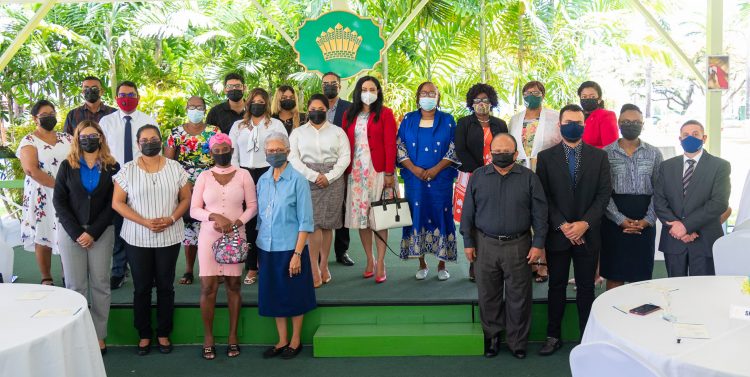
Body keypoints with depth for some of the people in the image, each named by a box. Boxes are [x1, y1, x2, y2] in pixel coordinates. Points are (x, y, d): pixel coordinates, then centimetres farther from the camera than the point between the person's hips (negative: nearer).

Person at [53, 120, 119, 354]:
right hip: (71, 231, 0)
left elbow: (113, 203, -2)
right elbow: (58, 201, 0)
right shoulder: (67, 166, 5)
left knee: (100, 284, 2)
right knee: (75, 285, 1)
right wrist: (76, 232, -10)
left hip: (102, 232, 0)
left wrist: (93, 232, -10)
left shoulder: (112, 167, 3)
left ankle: (99, 335, 9)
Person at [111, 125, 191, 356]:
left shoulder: (175, 168, 1)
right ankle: (144, 335, 20)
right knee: (142, 287, 7)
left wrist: (171, 219, -14)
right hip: (137, 238, 0)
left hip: (169, 237, 1)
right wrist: (144, 221, -15)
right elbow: (117, 203, -4)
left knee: (165, 286, 8)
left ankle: (163, 334, 21)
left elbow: (186, 199, 3)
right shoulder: (127, 170, -2)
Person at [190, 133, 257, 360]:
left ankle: (233, 337, 15)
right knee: (208, 287, -1)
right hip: (209, 237, 0)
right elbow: (194, 209, 1)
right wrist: (215, 216, -16)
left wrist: (236, 223, -12)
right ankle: (208, 338, 11)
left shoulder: (243, 175, 4)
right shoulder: (204, 176, 4)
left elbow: (252, 206, 3)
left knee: (233, 285, 5)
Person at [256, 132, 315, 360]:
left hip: (290, 248, -5)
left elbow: (305, 221, -10)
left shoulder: (297, 180, -9)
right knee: (274, 296, 12)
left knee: (294, 296, 7)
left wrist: (297, 253, -16)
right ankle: (282, 341, 27)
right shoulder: (263, 180, 6)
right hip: (267, 249, 5)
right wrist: (258, 251, 9)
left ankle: (295, 341, 24)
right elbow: (260, 217, 13)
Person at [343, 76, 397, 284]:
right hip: (356, 172, 4)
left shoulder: (385, 114, 1)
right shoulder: (350, 115, 12)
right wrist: (345, 171, 2)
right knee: (360, 216, 4)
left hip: (378, 172, -3)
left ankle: (380, 263, 3)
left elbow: (390, 145, -5)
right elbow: (345, 144, 9)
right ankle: (369, 260, 14)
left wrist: (389, 173, -12)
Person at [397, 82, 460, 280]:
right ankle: (422, 264, 12)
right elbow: (399, 147, 4)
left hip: (441, 179, -1)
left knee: (440, 217, 0)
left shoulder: (447, 120, 5)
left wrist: (437, 169, -13)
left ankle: (442, 265, 9)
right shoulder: (408, 120, 9)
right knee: (417, 217, 2)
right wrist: (414, 168, -11)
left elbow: (454, 150, 0)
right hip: (414, 179, 1)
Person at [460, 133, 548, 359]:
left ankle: (517, 341, 20)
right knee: (488, 295, 11)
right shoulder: (478, 177, 3)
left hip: (518, 245, -1)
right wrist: (468, 242, 1)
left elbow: (539, 214, -1)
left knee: (518, 297, 6)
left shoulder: (529, 178, -1)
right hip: (485, 244, 1)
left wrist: (538, 244, -5)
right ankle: (492, 336, 27)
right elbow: (468, 212, 4)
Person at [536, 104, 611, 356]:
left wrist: (585, 223, -12)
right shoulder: (545, 157, 2)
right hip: (557, 234, 0)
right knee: (556, 286, 8)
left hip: (588, 234, 0)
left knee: (586, 287, 8)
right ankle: (553, 336, 18)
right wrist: (562, 225, -12)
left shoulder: (599, 156, 3)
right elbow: (544, 196, -2)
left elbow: (604, 194, -1)